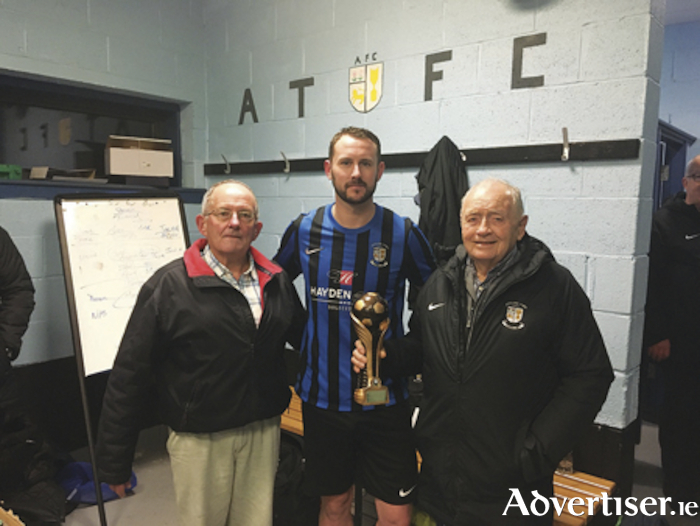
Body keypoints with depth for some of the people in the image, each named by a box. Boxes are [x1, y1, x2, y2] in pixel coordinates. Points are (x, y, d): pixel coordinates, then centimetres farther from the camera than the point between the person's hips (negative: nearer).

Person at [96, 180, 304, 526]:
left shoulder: (276, 283, 4)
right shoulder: (169, 286, -10)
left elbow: (306, 339, 18)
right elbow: (128, 377, -8)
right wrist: (114, 463, -6)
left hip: (263, 433, 4)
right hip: (199, 441, -3)